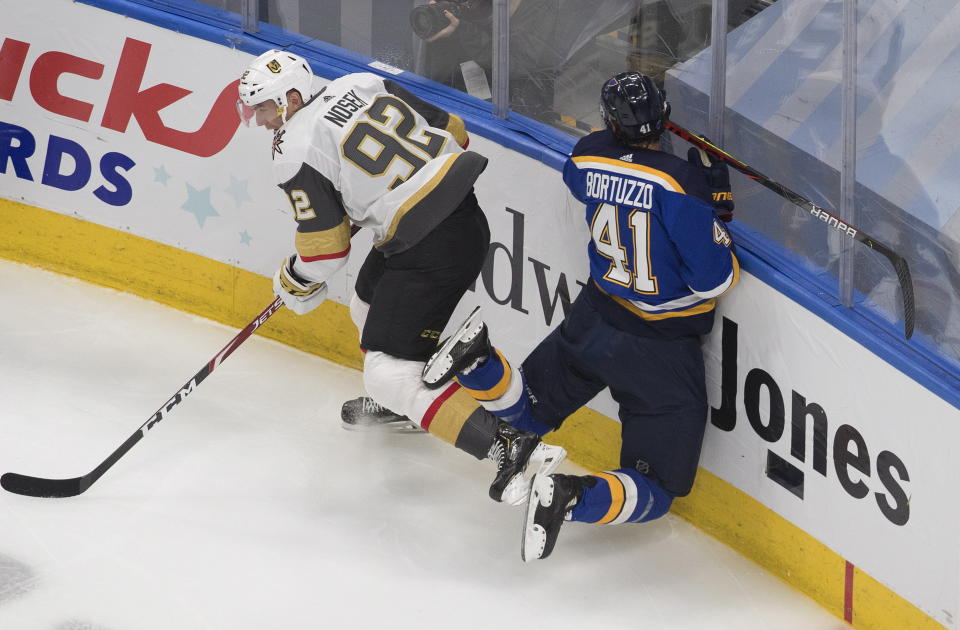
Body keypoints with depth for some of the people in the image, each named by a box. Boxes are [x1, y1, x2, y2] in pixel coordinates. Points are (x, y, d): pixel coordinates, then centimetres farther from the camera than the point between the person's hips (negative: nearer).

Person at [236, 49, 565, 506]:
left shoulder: (295, 152, -9)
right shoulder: (361, 84, 11)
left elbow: (324, 248, -6)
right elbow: (451, 130, 15)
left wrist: (294, 283, 15)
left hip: (429, 253, -9)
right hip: (467, 212, 9)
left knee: (390, 374, -7)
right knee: (368, 304, 31)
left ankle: (510, 447, -21)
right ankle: (397, 405, 55)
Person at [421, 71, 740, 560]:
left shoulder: (588, 156, -5)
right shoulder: (682, 183, -23)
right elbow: (715, 280, -20)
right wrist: (717, 208, -5)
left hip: (594, 319, 5)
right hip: (661, 350, -5)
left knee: (529, 412, 26)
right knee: (656, 490, 5)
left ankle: (478, 361, -6)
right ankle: (570, 498, -23)